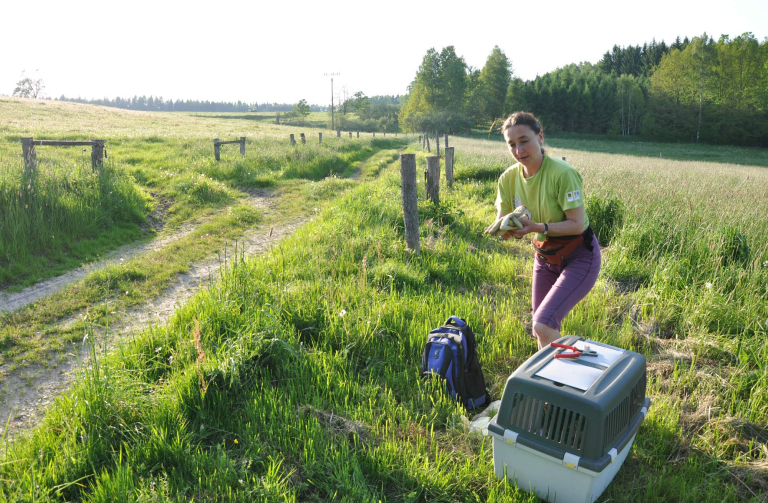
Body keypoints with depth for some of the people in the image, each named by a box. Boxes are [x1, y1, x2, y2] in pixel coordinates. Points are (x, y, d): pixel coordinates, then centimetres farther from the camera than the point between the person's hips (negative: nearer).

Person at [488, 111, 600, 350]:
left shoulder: (562, 173, -25)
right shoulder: (509, 178, -7)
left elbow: (578, 224, -24)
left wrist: (538, 227, -37)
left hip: (579, 258, -6)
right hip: (545, 256, 6)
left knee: (543, 325, -19)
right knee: (543, 331, 13)